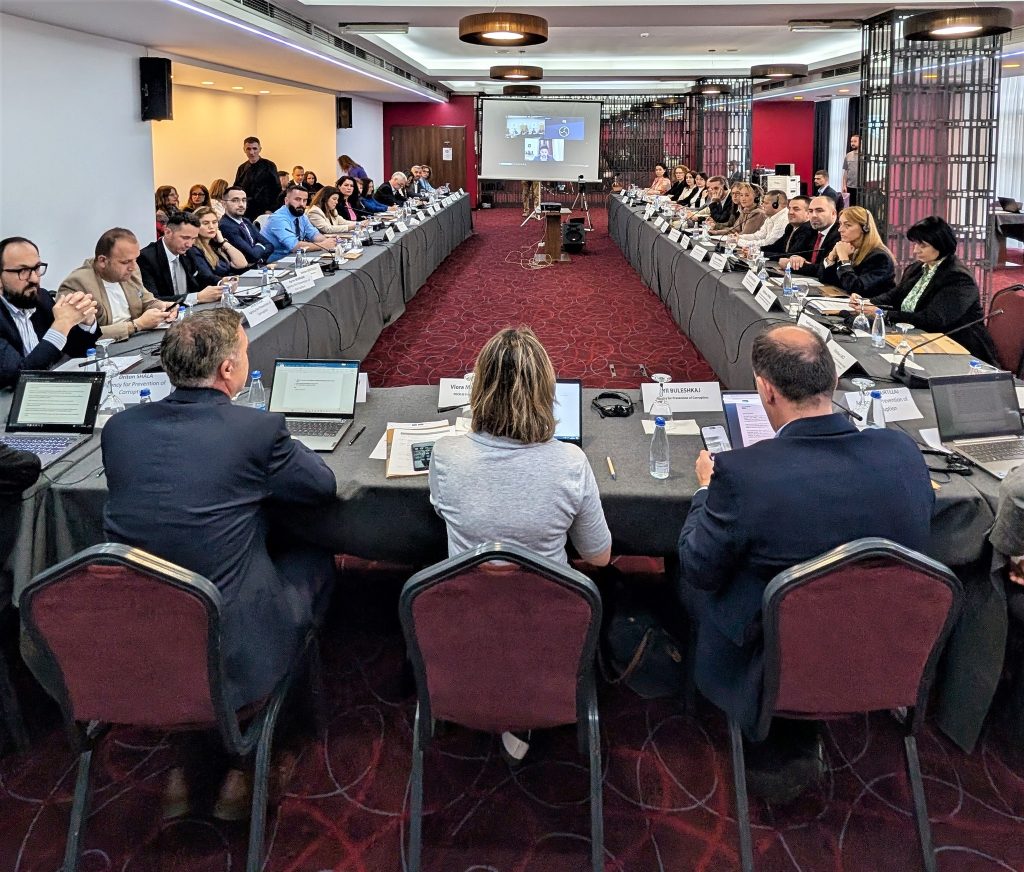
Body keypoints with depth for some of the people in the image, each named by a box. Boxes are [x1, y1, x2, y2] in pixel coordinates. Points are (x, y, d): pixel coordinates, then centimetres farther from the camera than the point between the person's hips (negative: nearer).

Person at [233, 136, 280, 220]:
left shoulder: (269, 166, 0)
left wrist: (270, 210, -10)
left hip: (264, 213, -4)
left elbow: (277, 190, -3)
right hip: (245, 213, 4)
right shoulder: (242, 168, 12)